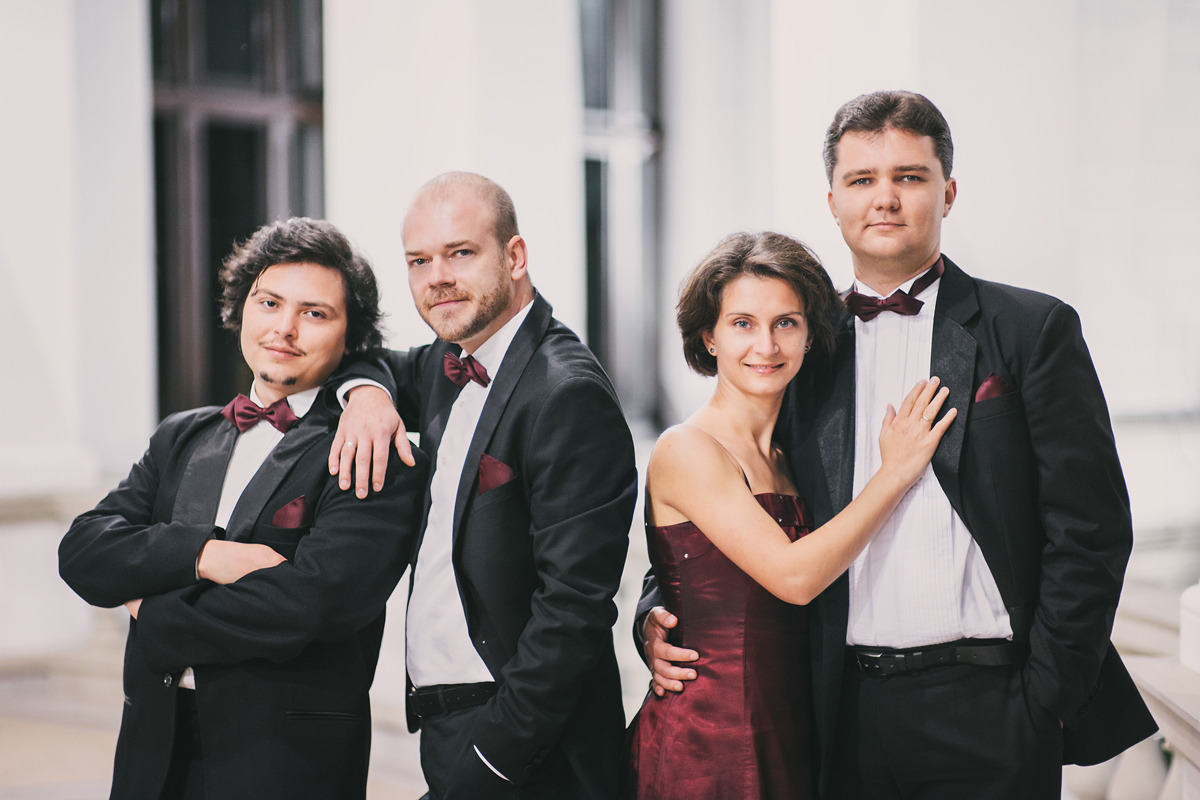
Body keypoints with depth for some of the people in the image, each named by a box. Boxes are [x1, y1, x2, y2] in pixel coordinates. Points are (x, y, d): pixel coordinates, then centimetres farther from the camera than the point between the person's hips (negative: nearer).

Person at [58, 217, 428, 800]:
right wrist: (200, 552, -16)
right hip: (154, 749, 5)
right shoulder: (181, 437, 12)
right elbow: (82, 550, 2)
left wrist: (153, 615, -7)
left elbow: (309, 604, -20)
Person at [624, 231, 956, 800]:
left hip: (787, 735, 7)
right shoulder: (686, 449, -10)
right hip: (707, 744, -7)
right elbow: (793, 576, -18)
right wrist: (896, 472, -10)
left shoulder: (785, 457, 13)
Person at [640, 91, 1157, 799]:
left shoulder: (1034, 329, 1)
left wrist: (1044, 698, -8)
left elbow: (1091, 528, -3)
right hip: (846, 715, 3)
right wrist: (660, 614, -2)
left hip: (985, 713, -3)